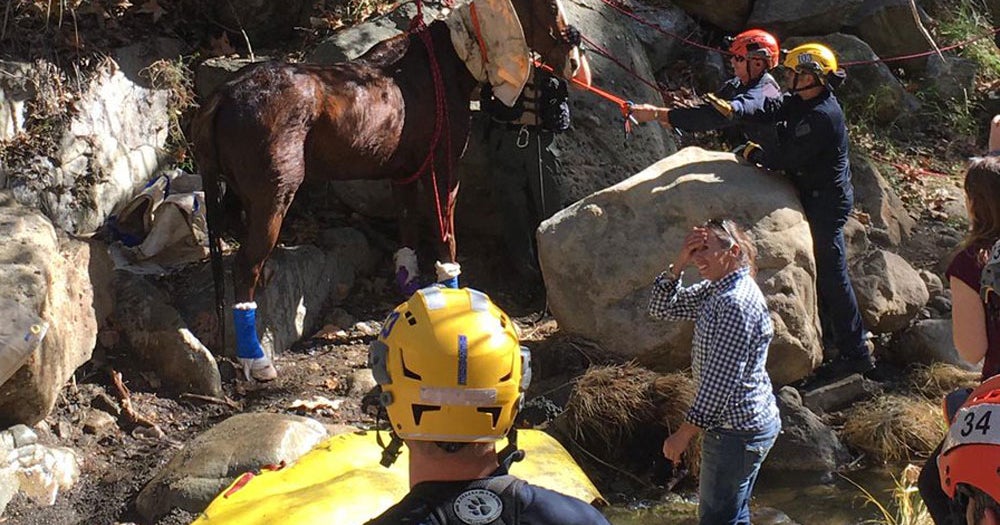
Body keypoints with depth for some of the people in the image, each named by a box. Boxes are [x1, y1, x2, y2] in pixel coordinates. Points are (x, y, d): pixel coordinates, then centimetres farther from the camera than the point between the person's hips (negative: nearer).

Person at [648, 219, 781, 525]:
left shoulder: (736, 302, -24)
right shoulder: (716, 291, 7)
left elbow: (722, 379, -25)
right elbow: (662, 308, 9)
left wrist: (684, 433, -20)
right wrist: (679, 263, -6)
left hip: (738, 430, -10)